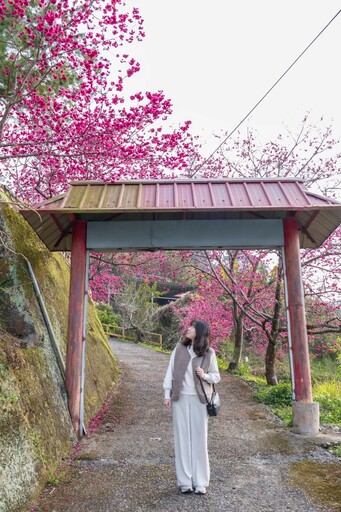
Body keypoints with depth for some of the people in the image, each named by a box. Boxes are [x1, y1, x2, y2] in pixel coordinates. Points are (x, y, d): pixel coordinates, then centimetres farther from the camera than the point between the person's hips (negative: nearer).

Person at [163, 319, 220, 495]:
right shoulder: (179, 348, 1)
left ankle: (200, 481, 18)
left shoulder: (209, 353, -3)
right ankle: (185, 481, 18)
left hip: (199, 400, -1)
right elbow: (170, 371, 3)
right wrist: (167, 394, -2)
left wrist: (204, 375, -15)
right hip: (180, 398, 1)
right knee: (182, 438, 6)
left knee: (199, 439, 6)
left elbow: (216, 376, 5)